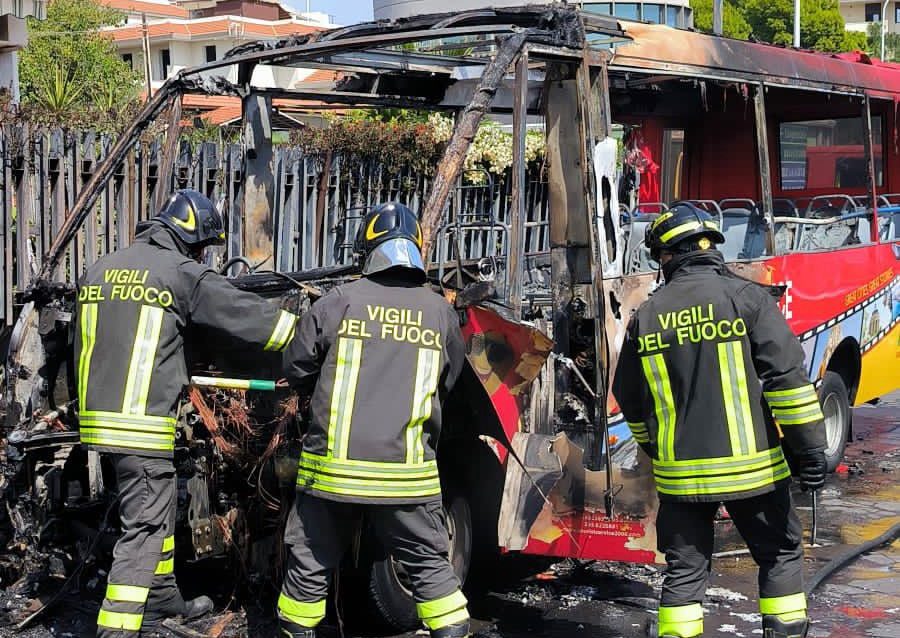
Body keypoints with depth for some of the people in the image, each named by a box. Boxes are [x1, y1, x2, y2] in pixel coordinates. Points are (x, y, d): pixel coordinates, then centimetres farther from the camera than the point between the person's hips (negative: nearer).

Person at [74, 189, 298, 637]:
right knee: (143, 526, -4)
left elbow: (81, 346, 21)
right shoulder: (181, 273, -9)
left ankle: (162, 596, 38)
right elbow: (246, 313, -5)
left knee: (158, 506, 23)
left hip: (98, 414, 8)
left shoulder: (99, 270, 12)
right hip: (143, 422, -8)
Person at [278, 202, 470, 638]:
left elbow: (296, 370, 3)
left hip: (334, 466, -1)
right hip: (406, 472, 1)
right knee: (429, 564, 13)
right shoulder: (440, 313, 2)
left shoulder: (339, 302, -4)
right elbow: (447, 384, 12)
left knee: (311, 564, 14)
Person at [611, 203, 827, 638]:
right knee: (780, 554, 15)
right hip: (750, 466, -2)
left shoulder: (647, 316, 4)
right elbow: (787, 376, -12)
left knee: (685, 570, 10)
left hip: (680, 472, 2)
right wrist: (809, 449, -7)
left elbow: (630, 401, 12)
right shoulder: (745, 297, -6)